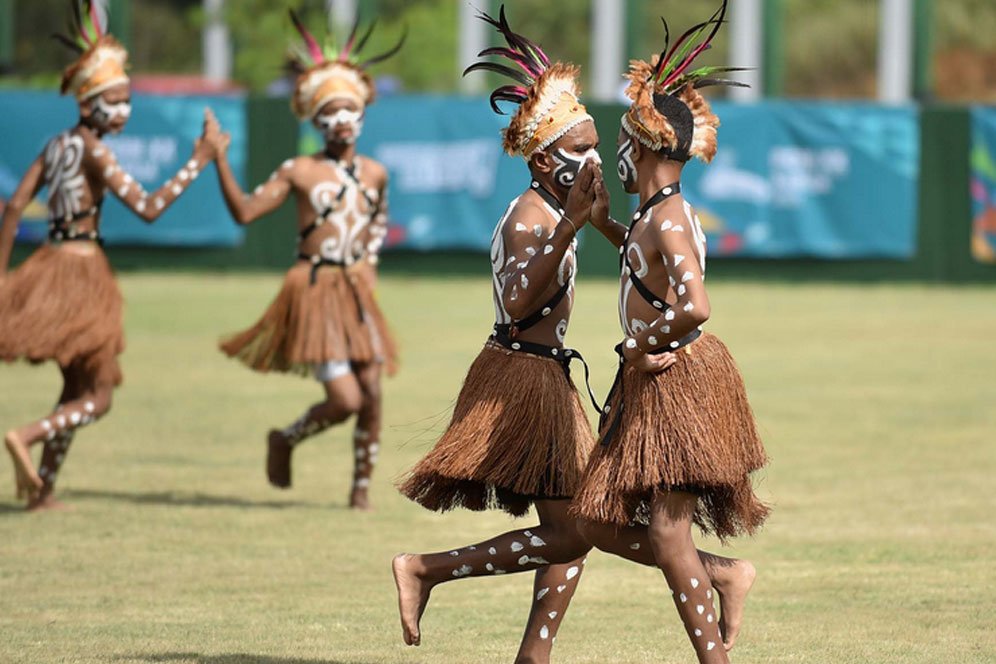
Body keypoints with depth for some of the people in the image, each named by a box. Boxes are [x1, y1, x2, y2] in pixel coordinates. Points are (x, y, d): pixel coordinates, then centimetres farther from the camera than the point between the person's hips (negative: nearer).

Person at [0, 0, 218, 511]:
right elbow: (148, 208, -18)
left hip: (49, 265, 8)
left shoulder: (56, 146, 10)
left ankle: (43, 490, 15)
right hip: (81, 268, -8)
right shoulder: (94, 152, -12)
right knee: (96, 398, -1)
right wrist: (197, 163, -14)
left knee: (76, 388, 18)